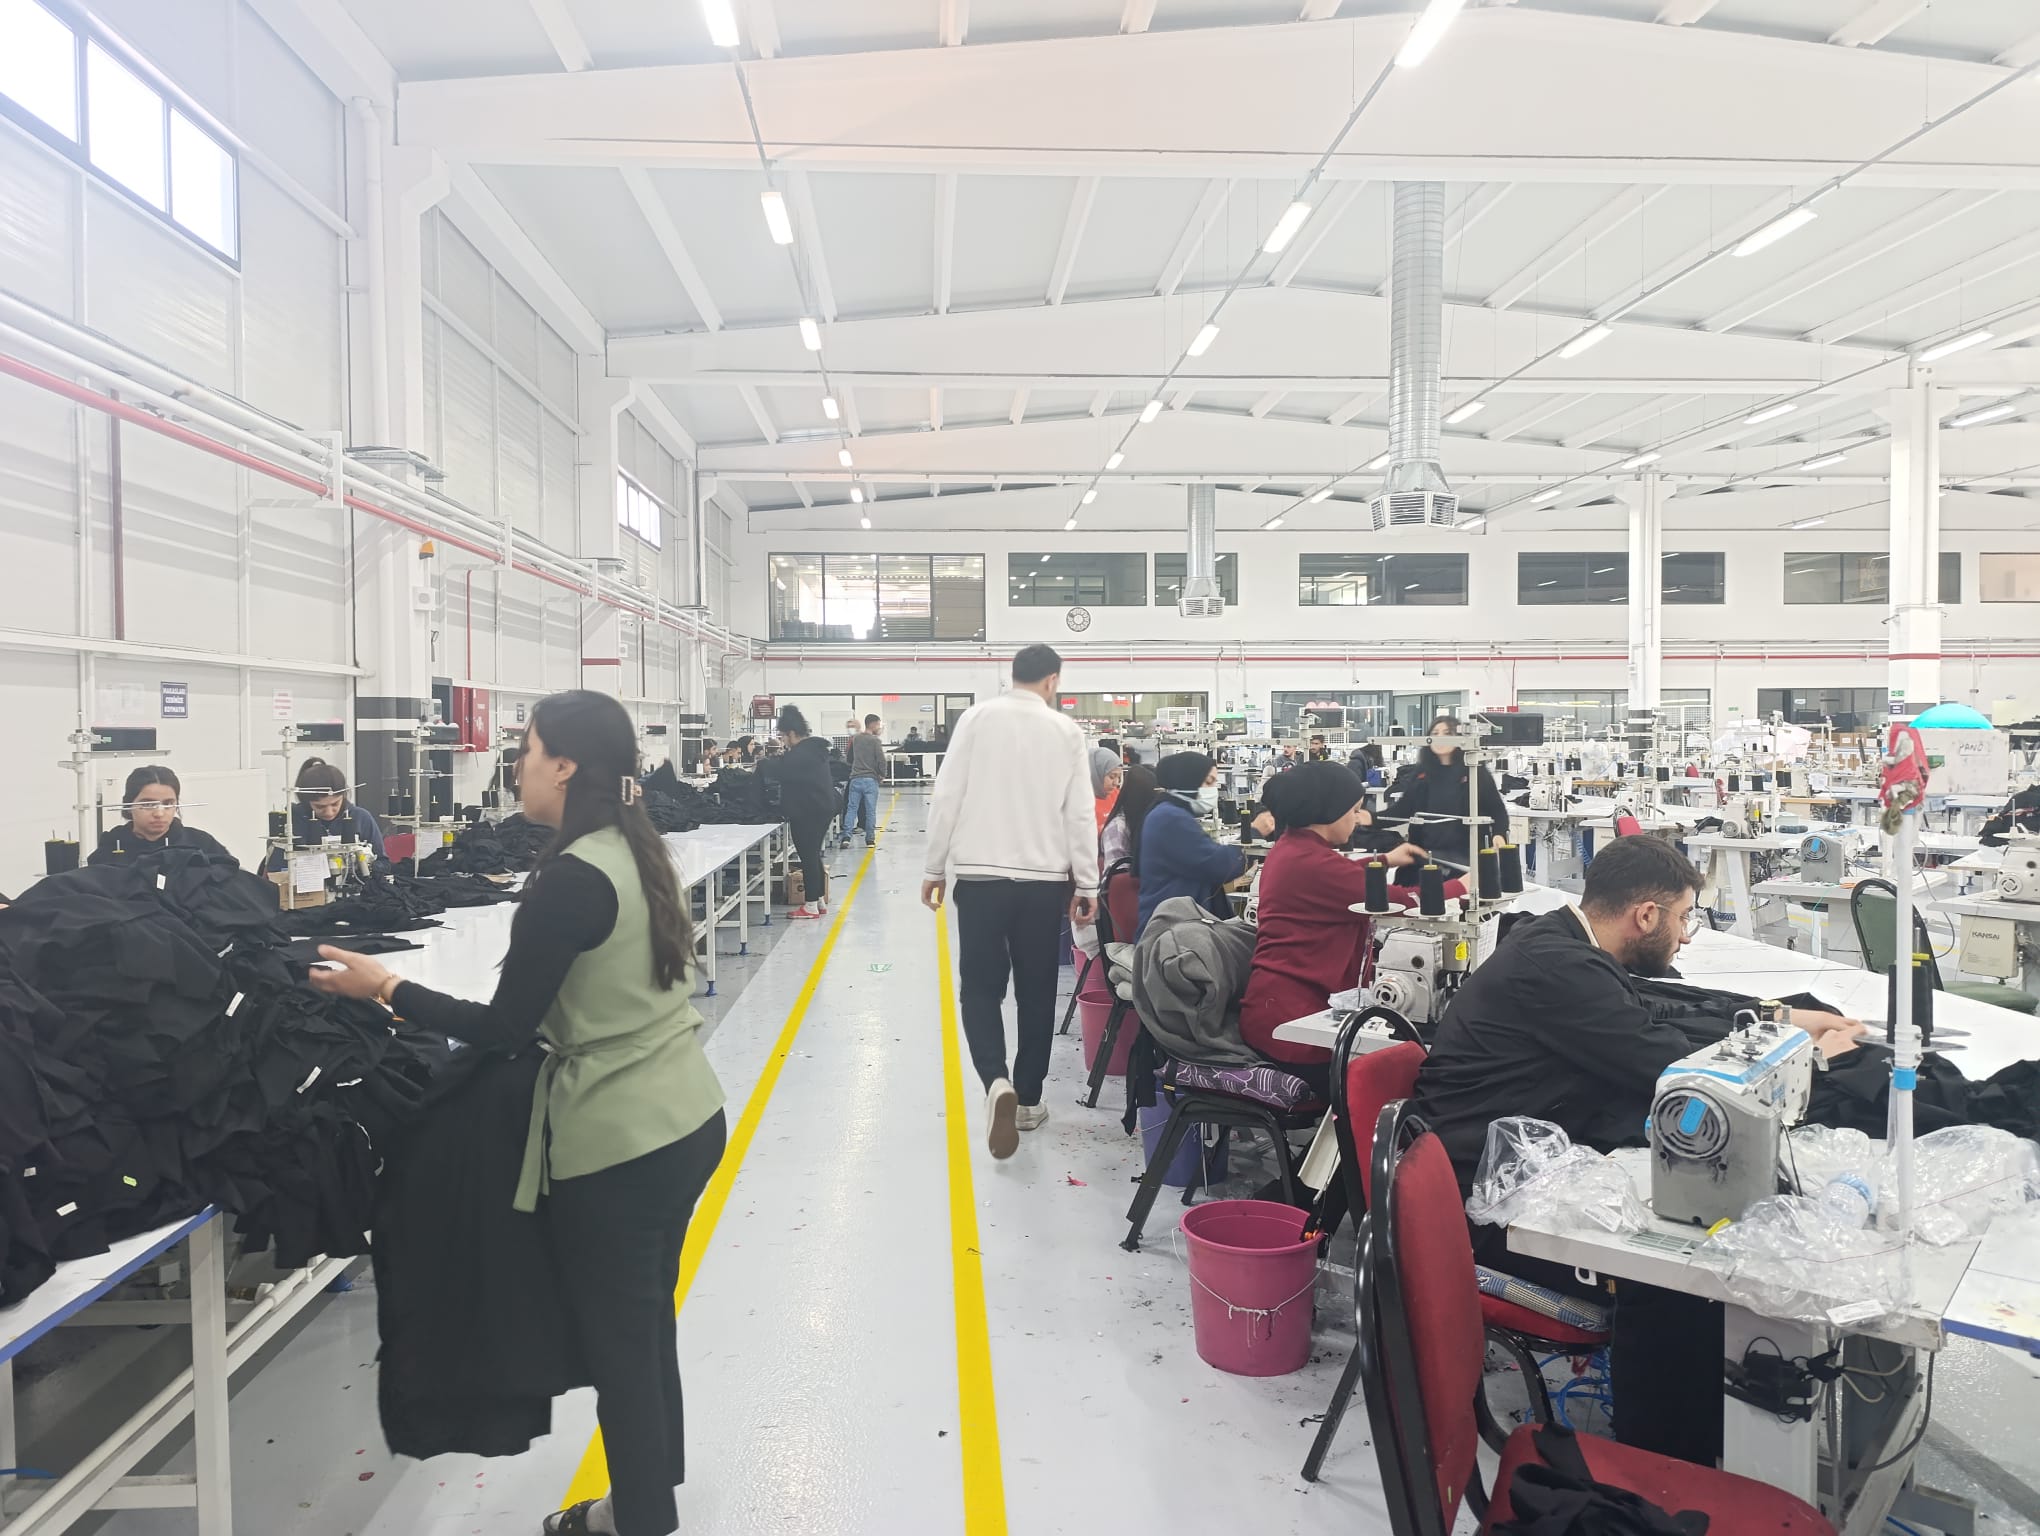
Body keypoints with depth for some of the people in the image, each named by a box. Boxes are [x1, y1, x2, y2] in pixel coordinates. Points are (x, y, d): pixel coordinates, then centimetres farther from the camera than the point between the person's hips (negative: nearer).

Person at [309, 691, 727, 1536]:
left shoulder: (570, 879, -21)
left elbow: (505, 1027, -16)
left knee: (617, 1340, 10)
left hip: (618, 1144, -9)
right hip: (687, 1118, 9)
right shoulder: (636, 850, 5)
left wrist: (387, 989, -8)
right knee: (647, 1319, 24)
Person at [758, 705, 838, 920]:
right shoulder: (815, 749, 12)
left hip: (807, 813, -10)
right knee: (814, 855, 16)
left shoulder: (799, 754, -19)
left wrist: (761, 765, -1)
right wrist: (781, 758, 14)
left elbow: (776, 770, -18)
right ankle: (820, 901, 21)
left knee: (807, 857, -3)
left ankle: (811, 905, 2)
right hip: (822, 808, 10)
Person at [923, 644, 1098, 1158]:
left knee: (981, 988, 7)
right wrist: (1087, 886, 6)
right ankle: (1027, 1100, 21)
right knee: (1036, 992, 13)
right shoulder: (1066, 730, 0)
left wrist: (935, 868, 6)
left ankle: (997, 1082, -15)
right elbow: (1080, 814, -1)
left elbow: (946, 798, -4)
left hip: (979, 875, -1)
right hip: (1044, 879, 1)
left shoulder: (976, 718, -2)